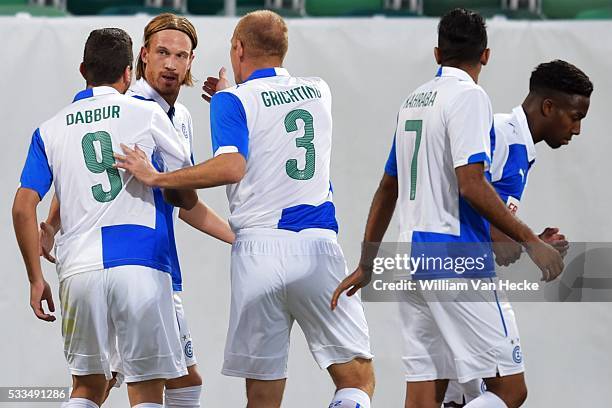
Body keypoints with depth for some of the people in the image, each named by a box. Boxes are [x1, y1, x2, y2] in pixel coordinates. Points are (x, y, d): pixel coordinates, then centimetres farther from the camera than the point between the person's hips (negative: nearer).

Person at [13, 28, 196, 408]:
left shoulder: (50, 130, 12)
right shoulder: (148, 115, 5)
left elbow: (23, 208, 5)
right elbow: (188, 197, 12)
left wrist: (36, 278, 11)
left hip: (80, 269, 3)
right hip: (141, 264, -3)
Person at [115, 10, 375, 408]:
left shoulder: (233, 101, 1)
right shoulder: (319, 92, 15)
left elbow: (232, 167, -16)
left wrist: (157, 178, -8)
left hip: (259, 248, -2)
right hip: (319, 245, 2)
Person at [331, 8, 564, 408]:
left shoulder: (413, 101, 16)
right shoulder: (469, 97, -8)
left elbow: (387, 189, 22)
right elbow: (471, 185, -17)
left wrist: (365, 266, 28)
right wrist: (531, 241, -13)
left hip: (413, 258, 8)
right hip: (458, 261, -8)